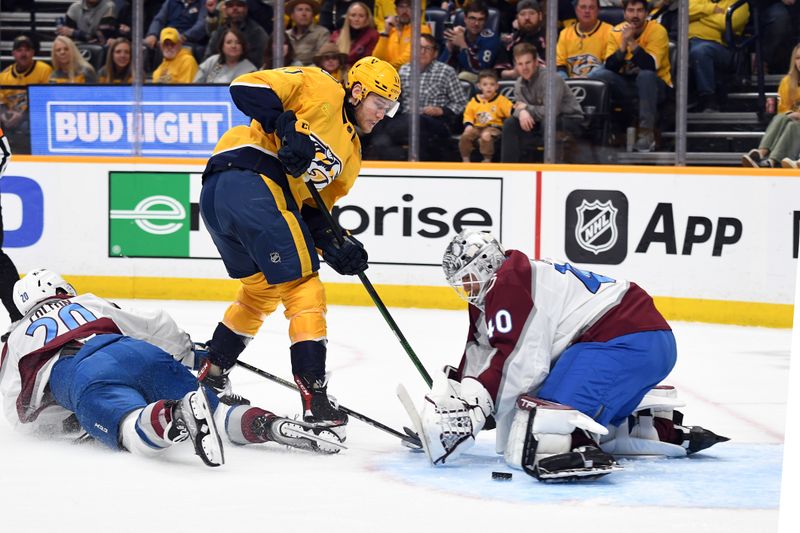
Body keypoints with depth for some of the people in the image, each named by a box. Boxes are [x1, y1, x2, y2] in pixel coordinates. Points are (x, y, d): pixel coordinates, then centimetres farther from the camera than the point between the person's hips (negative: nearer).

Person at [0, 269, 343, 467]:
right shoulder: (90, 304, 39)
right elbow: (157, 327, 35)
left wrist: (67, 421, 37)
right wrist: (191, 356, 51)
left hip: (87, 380, -3)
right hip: (145, 357, 4)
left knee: (139, 433, -30)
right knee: (218, 417, 1)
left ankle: (174, 416, -63)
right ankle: (271, 424, -28)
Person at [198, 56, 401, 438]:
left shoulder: (351, 154, 26)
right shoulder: (319, 89, 2)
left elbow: (313, 208, 21)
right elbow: (247, 88, -8)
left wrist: (333, 245, 3)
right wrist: (287, 127, -17)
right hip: (248, 175, -10)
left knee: (261, 291, 26)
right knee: (303, 287, -8)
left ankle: (211, 377, 36)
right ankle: (314, 397, -11)